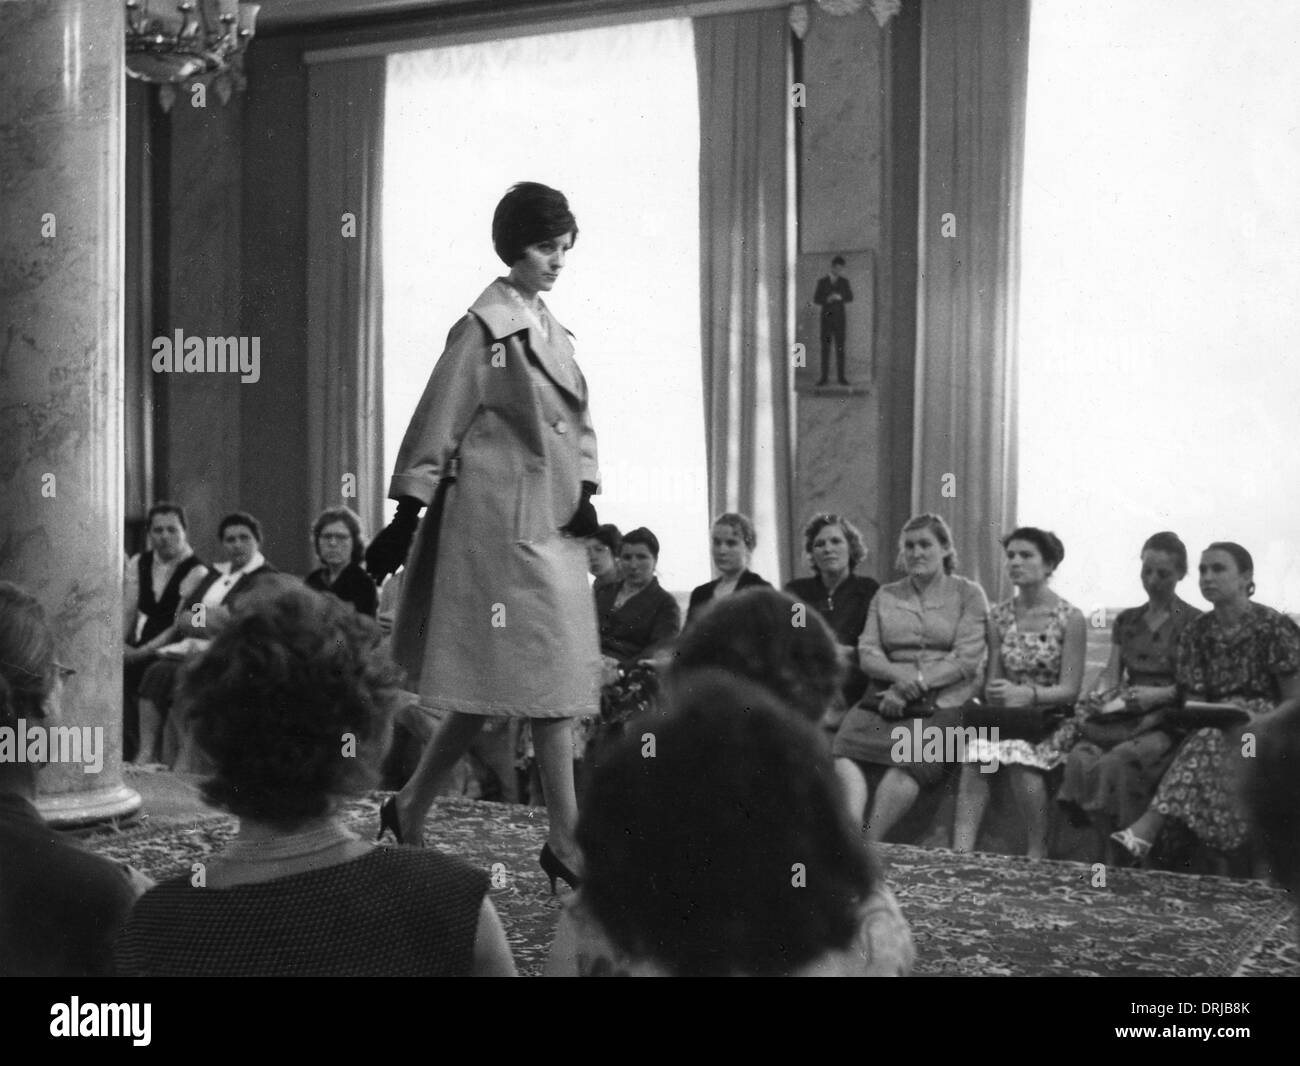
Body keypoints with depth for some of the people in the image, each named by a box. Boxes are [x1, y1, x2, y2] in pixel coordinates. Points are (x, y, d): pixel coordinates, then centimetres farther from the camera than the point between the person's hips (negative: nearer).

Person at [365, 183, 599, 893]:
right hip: (505, 520, -8)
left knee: (496, 684, 11)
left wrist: (585, 491, 3)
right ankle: (566, 842, 1)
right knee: (547, 676, -7)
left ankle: (411, 808, 24)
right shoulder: (485, 328, -9)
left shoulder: (549, 327, 15)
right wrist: (405, 520, -11)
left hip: (552, 522, 9)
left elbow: (575, 424, 19)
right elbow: (436, 427, -9)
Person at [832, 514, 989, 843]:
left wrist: (914, 683, -11)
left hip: (943, 701, -3)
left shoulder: (968, 594, 10)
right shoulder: (885, 596, 22)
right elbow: (867, 652, 11)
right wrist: (899, 675, -12)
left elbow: (967, 659, -1)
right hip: (887, 698, 3)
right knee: (845, 747, -29)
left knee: (907, 757, -35)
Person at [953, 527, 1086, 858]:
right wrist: (996, 693, -12)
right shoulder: (999, 616, 10)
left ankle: (1037, 851, -20)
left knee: (1019, 755, -35)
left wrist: (1027, 694, -26)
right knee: (976, 755, -29)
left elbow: (1070, 690, -8)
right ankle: (961, 853, -35)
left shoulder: (1069, 618, -3)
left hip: (1052, 721, -3)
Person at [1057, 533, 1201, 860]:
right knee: (1080, 757, -28)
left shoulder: (1194, 623, 5)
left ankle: (1123, 850, -21)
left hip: (1169, 719, -4)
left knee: (1117, 762, -34)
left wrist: (1161, 694, -16)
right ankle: (1117, 849, -19)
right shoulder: (1126, 621, 20)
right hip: (1125, 716, 4)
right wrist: (1100, 692, -5)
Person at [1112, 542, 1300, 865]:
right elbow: (1192, 705, 5)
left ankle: (1144, 833, -44)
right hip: (1213, 731, 4)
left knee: (1210, 745, -35)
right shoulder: (1196, 633, 8)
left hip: (1267, 733, -4)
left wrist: (1258, 722, -23)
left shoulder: (1274, 627, -4)